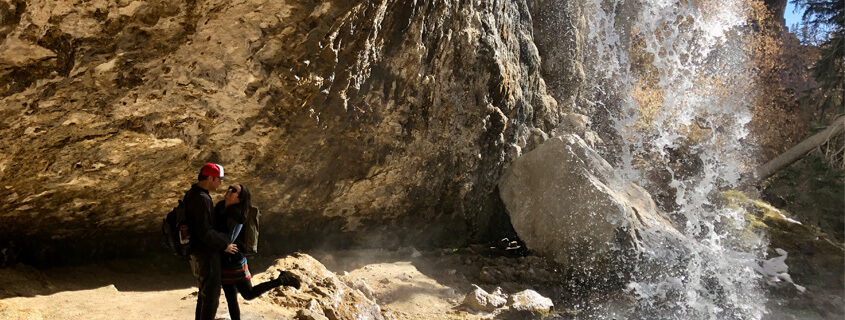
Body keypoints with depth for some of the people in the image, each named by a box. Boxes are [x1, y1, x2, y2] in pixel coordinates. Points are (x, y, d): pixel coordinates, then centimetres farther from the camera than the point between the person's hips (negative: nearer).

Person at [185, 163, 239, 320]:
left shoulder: (192, 194, 8)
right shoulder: (202, 199, -24)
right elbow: (204, 232, -26)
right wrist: (224, 245, -15)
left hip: (198, 250, 10)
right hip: (206, 254, -10)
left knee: (205, 290, 22)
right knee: (212, 293, 1)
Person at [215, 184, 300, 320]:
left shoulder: (236, 215, -20)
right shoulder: (220, 207, 3)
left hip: (234, 263, -7)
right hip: (223, 263, 7)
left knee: (249, 294, 8)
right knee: (231, 299, 13)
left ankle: (281, 280, 20)